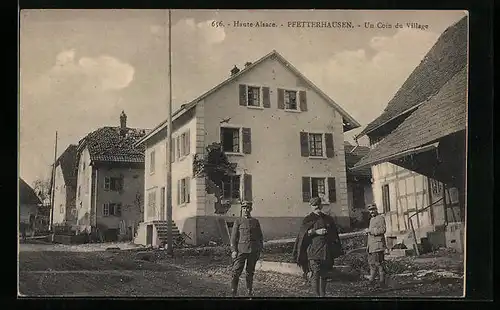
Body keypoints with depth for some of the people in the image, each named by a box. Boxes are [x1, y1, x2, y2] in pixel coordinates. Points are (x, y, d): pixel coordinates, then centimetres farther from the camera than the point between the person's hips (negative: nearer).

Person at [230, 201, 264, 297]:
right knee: (236, 271, -7)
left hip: (253, 251, 2)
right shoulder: (238, 221, 3)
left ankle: (250, 291, 21)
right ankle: (233, 292, 1)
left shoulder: (255, 221, 10)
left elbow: (260, 237, 14)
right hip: (241, 250, -2)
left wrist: (260, 250, 9)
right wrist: (234, 250, -7)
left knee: (250, 271, 10)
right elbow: (233, 236, 0)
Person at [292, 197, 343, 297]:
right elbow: (304, 233, -6)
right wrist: (316, 232, -17)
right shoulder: (308, 219, 4)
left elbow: (334, 235, 20)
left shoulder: (328, 219, 15)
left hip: (326, 251, 4)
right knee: (316, 273, -12)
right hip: (313, 250, -4)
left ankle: (323, 294, 15)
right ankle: (318, 294, -7)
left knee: (324, 274, 7)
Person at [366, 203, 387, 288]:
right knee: (371, 262, 13)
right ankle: (372, 278, 22)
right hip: (371, 245, 9)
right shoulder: (371, 219, 20)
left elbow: (382, 230, -20)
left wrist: (370, 230, -17)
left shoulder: (380, 218, -8)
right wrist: (368, 245, 24)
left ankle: (382, 280, -3)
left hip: (378, 244, -9)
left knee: (378, 262, -8)